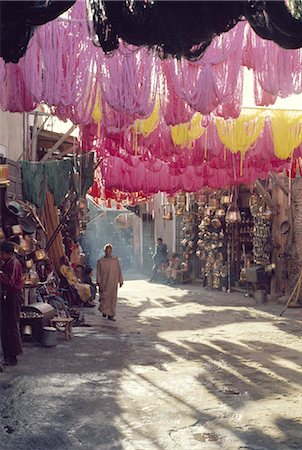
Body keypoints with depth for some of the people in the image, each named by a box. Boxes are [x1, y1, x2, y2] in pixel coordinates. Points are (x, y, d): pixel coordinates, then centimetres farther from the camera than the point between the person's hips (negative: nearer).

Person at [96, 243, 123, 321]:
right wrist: (98, 282, -4)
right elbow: (98, 273, 1)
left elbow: (119, 271, 10)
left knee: (113, 298, 2)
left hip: (113, 283, 2)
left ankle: (110, 314, 9)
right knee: (105, 297, -5)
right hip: (104, 283, -2)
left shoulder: (115, 260, 6)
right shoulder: (100, 261, 1)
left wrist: (120, 281, 10)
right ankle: (105, 311, 15)